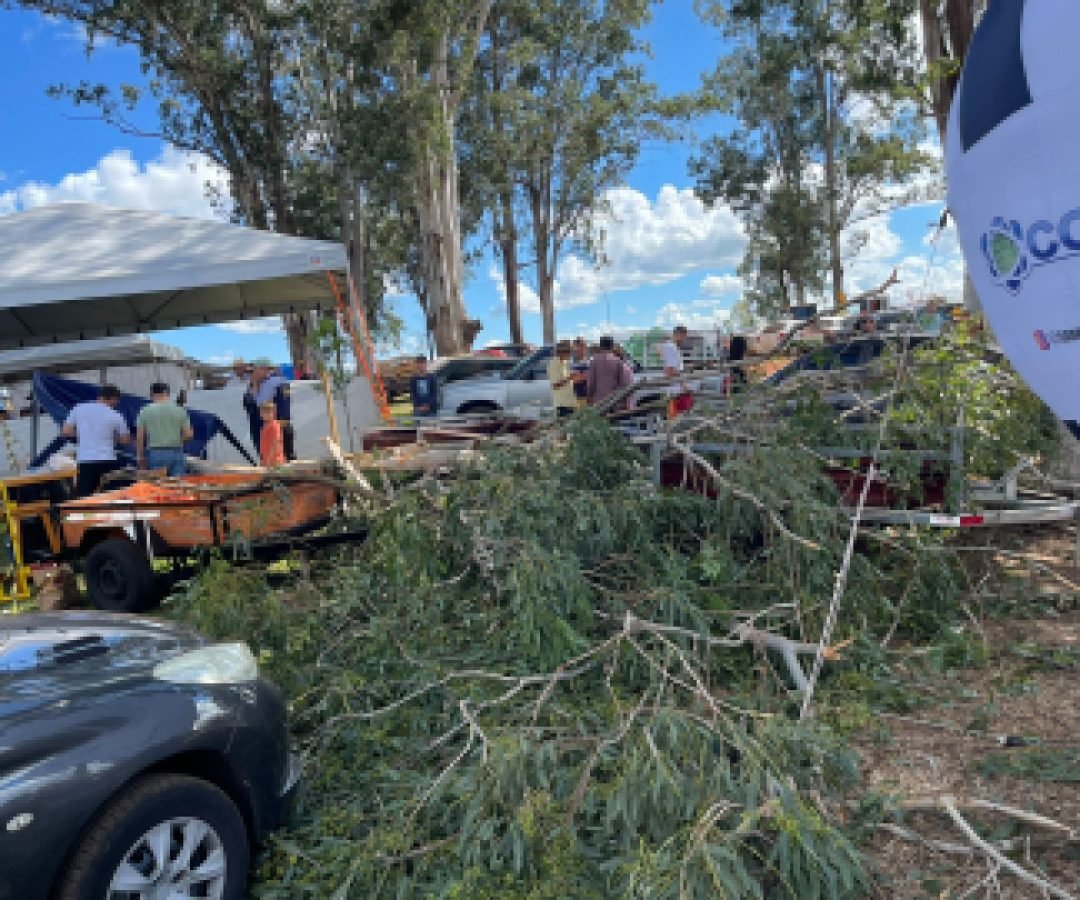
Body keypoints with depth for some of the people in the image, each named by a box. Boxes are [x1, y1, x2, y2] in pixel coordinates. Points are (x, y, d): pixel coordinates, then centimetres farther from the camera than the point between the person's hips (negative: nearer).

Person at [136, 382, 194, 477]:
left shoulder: (145, 411, 2)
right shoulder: (179, 411, 3)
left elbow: (139, 437, 1)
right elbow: (188, 434, 1)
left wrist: (140, 456, 9)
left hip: (155, 453, -1)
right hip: (176, 453, 1)